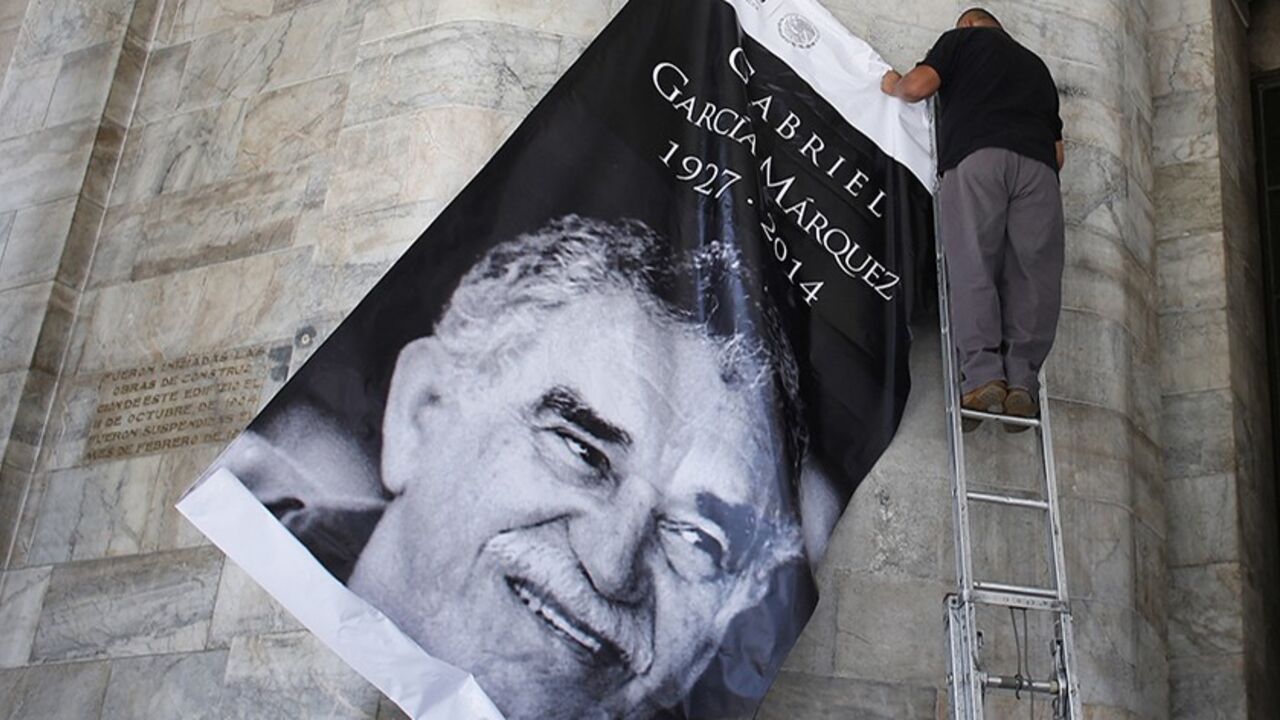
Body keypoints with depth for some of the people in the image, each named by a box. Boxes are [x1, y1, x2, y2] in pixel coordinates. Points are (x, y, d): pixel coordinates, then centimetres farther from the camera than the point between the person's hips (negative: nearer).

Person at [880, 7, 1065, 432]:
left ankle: (983, 376, -20)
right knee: (1032, 274, -2)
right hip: (1038, 164, 4)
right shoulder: (1036, 65, 37)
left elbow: (919, 86, 8)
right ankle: (1022, 381, -14)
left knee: (973, 269, -8)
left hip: (975, 157, -3)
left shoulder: (964, 38, 24)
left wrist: (893, 86, 29)